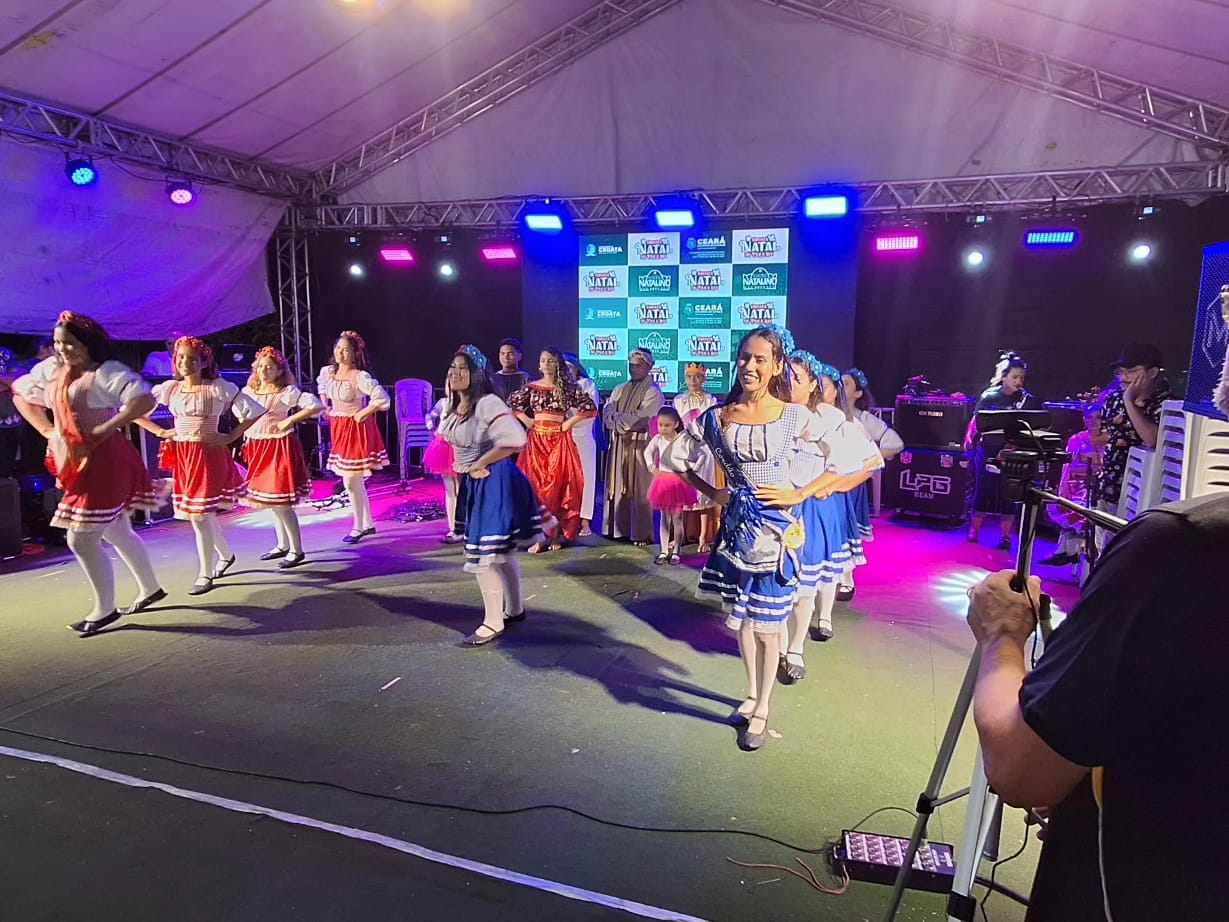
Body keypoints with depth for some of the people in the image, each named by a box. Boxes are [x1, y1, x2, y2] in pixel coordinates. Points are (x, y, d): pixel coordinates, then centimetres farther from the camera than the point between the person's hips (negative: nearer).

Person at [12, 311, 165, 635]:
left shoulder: (107, 371, -15)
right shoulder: (50, 369, 9)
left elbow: (145, 400, -29)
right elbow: (20, 394, 24)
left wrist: (105, 429, -26)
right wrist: (46, 430, 11)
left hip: (105, 462, -9)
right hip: (78, 465, 9)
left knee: (81, 540, -6)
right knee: (117, 534, 18)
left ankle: (105, 609, 9)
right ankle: (150, 589, 32)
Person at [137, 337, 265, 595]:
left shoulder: (218, 388, -7)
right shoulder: (170, 388, 5)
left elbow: (254, 411, -10)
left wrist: (230, 437, -11)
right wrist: (160, 432, 3)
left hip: (208, 455, -5)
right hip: (181, 456, 5)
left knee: (199, 514, -7)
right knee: (202, 513, 14)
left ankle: (205, 575, 4)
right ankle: (225, 555, 37)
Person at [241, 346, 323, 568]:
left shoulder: (286, 392, -12)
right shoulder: (248, 391, 7)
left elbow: (316, 406, -21)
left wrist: (289, 420, -20)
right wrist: (246, 438, 11)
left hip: (279, 448, -7)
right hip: (256, 449, 7)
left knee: (280, 502, -7)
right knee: (269, 500, 15)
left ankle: (297, 551, 3)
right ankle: (282, 546, 28)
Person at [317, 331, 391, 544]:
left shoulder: (360, 377, -20)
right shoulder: (327, 372, 3)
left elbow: (383, 399, -29)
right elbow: (321, 386, 28)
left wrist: (362, 414, -19)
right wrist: (326, 407, 15)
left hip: (356, 429, -8)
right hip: (339, 429, 8)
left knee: (351, 482, -4)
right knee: (355, 482, 14)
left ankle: (358, 527, 11)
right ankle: (367, 524, 26)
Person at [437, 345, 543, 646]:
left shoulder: (488, 403, -20)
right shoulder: (453, 409, 8)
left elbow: (516, 439, -31)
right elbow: (455, 444, 23)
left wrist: (479, 464, -19)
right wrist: (465, 468, 2)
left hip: (495, 482, -9)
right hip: (474, 484, 9)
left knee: (484, 553, -5)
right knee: (501, 551, 19)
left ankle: (494, 622, 9)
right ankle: (514, 610, 33)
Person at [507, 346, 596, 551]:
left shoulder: (568, 387, -1)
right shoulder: (532, 387, 6)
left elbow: (590, 408, -7)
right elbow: (511, 403, 14)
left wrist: (569, 423, -7)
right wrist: (526, 420, 4)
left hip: (559, 441, -2)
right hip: (537, 440, 2)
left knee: (559, 485, -1)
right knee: (536, 486, -1)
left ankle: (556, 535, 6)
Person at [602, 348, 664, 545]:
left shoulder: (653, 392, -3)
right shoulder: (620, 390, 16)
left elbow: (640, 418, -15)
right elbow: (607, 413, 3)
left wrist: (618, 420, -6)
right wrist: (627, 423, -13)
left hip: (640, 444, -6)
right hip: (619, 443, 6)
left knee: (640, 489, -3)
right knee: (618, 486, 8)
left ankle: (642, 534, 1)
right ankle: (619, 529, 16)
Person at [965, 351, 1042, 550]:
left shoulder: (1028, 400, 1)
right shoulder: (989, 396, 1)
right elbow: (976, 421, 4)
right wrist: (969, 439, -11)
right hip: (988, 451, 0)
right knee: (983, 489, 4)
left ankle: (1005, 536, 13)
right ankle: (974, 530, 19)